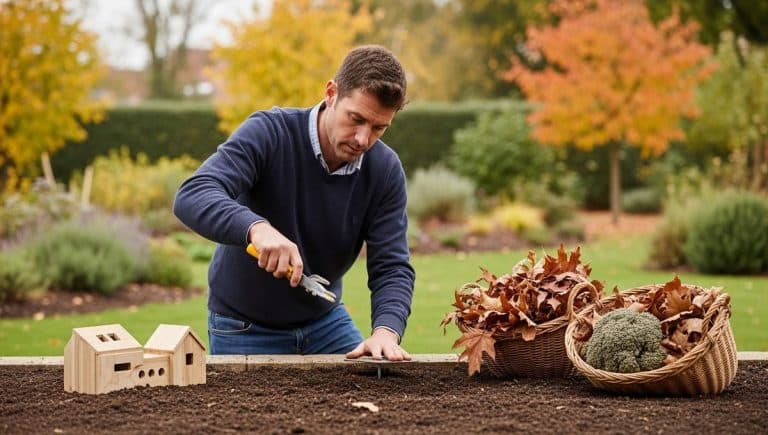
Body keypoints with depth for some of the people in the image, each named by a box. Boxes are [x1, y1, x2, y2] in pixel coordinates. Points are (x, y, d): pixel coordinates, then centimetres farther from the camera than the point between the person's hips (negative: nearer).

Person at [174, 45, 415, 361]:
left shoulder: (385, 171, -12)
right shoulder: (268, 133, -23)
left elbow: (392, 267, -14)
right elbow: (192, 197, -36)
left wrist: (386, 331, -33)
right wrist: (257, 227, -54)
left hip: (325, 321, 4)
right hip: (244, 328, -3)